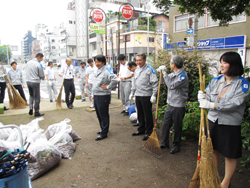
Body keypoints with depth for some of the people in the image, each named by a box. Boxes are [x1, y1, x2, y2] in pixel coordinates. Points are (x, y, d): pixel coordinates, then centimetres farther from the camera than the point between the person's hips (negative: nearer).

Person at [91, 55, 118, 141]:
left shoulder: (106, 71, -15)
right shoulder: (98, 71, 14)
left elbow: (115, 79, -29)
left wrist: (108, 87, -19)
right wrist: (93, 94, 19)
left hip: (103, 97, -9)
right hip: (96, 96, 9)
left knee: (104, 115, 1)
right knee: (99, 114, 19)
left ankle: (104, 133, 12)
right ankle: (103, 128, 35)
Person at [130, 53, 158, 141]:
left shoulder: (150, 69, -9)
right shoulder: (137, 70, 14)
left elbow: (155, 83, -12)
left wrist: (154, 95, -17)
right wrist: (132, 92, 21)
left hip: (146, 96, -7)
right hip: (138, 95, 7)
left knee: (147, 115, 1)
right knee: (140, 114, 16)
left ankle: (149, 132, 13)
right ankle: (141, 129, 30)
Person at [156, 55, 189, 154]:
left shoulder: (183, 76, -16)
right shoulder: (172, 74, 8)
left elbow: (172, 85, -26)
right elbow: (166, 82, 23)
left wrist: (165, 73, -18)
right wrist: (162, 71, 7)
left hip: (178, 106, -7)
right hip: (170, 105, 8)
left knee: (177, 127, 8)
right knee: (165, 125, 13)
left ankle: (176, 145, 25)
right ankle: (164, 143, 30)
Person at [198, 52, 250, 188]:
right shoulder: (215, 81, 3)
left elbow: (234, 103, -24)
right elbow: (208, 99, 2)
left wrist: (212, 105, -29)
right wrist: (202, 98, -21)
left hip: (230, 125, -4)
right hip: (212, 121, 4)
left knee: (229, 155, 11)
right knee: (213, 150, 17)